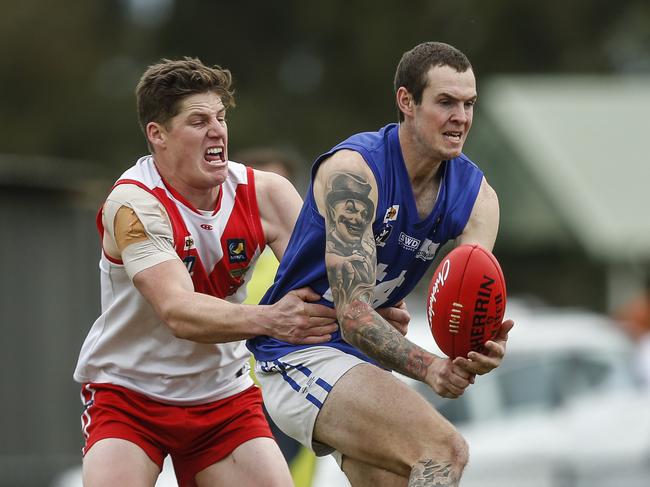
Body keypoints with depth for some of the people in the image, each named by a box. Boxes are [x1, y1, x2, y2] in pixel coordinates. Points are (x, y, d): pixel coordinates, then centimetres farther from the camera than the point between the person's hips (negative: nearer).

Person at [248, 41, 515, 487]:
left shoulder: (476, 196, -1)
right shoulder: (354, 171, -22)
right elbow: (354, 315, -28)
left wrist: (482, 348, -37)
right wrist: (427, 366, -43)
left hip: (364, 363, 9)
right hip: (300, 353, -9)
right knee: (445, 450, -26)